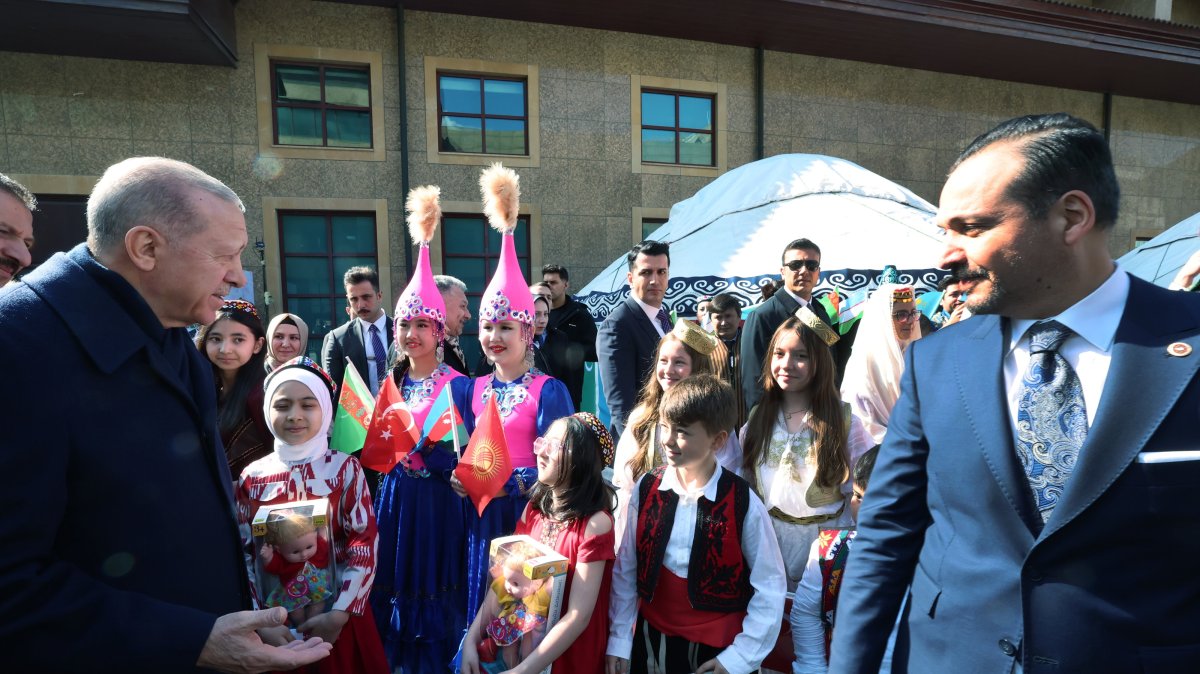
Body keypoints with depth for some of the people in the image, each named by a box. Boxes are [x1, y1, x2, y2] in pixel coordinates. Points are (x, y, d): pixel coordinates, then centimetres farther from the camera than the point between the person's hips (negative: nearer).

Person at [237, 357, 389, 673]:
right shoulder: (252, 477, -2)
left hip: (336, 618, -1)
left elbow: (365, 544, -11)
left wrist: (340, 613, -16)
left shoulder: (345, 469, -7)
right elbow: (242, 553, -2)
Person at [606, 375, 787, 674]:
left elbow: (770, 587, -9)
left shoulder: (744, 504, -17)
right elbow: (625, 570, -2)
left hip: (716, 647, -2)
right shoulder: (646, 489, -9)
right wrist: (619, 639, 0)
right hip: (650, 638, 3)